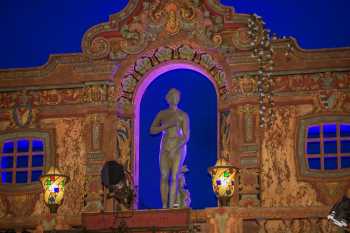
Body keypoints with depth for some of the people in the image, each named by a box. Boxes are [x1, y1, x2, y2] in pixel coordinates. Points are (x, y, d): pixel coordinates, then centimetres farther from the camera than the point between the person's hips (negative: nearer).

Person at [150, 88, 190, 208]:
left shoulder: (184, 115, -3)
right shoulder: (161, 114, 8)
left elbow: (186, 137, -9)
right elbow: (152, 130, -1)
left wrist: (174, 150, -20)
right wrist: (167, 125, -16)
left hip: (179, 148, -3)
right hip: (165, 148, 3)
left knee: (174, 178, -11)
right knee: (164, 177, -3)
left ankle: (171, 209, -11)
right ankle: (164, 208, 4)